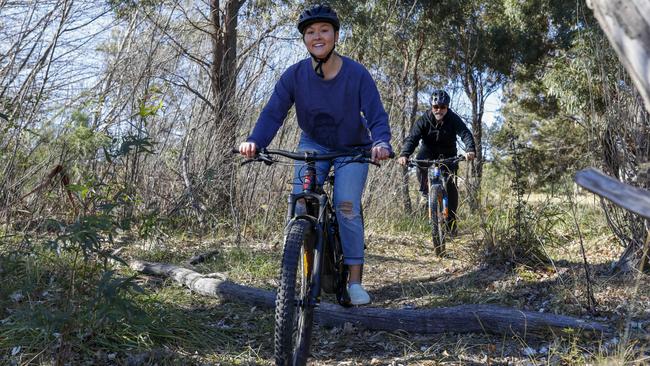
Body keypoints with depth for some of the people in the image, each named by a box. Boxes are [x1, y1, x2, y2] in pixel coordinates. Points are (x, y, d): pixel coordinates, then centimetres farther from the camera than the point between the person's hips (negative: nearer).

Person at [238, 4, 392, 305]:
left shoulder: (356, 74, -20)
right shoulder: (295, 75, -15)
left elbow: (377, 116, -23)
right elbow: (273, 113, -20)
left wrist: (381, 143, -45)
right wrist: (254, 141, -40)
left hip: (352, 149, -2)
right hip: (313, 144, 2)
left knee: (347, 207, -18)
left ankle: (355, 280, -5)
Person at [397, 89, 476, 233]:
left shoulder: (453, 119, -17)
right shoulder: (424, 120, -17)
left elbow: (465, 134, -31)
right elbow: (412, 138, -28)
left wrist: (470, 150, -53)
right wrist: (404, 154, -48)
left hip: (448, 155, 0)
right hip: (429, 152, 0)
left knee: (452, 189, -10)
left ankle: (451, 223, 2)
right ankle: (425, 192, -12)